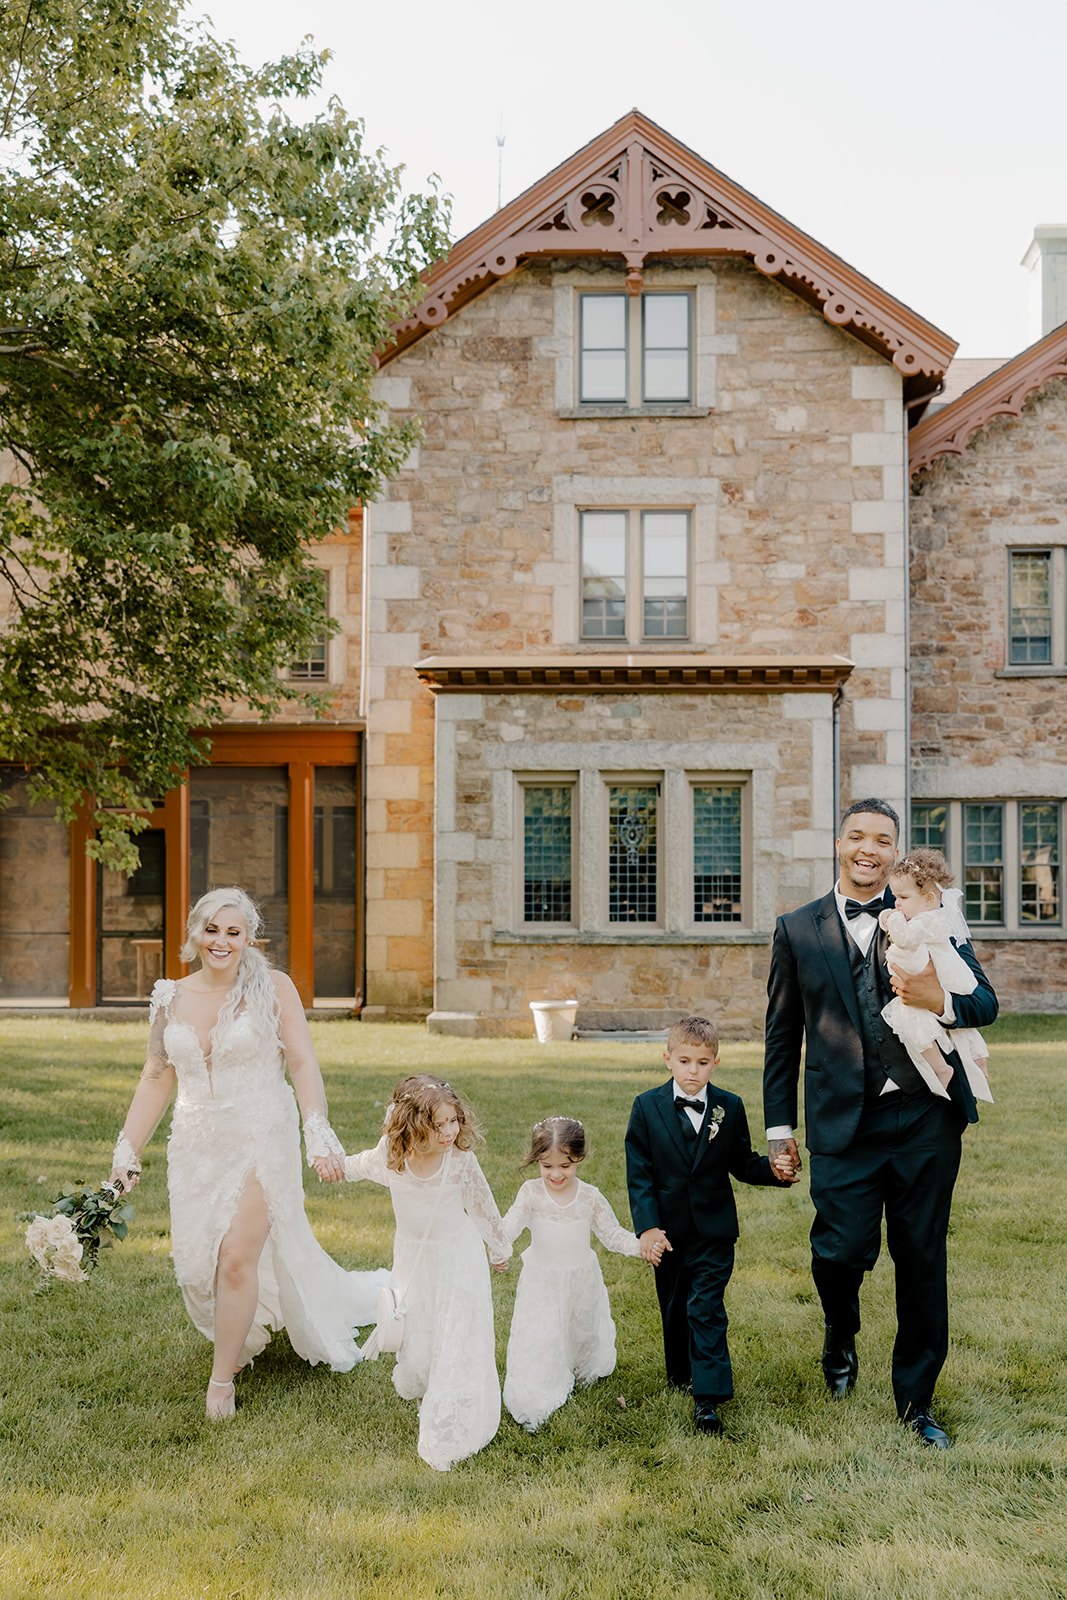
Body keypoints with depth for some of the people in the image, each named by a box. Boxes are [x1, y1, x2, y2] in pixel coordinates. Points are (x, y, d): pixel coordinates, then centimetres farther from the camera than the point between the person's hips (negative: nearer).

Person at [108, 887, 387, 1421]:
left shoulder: (272, 988, -5)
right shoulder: (171, 997, 5)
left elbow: (303, 1063, -9)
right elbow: (156, 1079, 9)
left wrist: (318, 1132, -19)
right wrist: (127, 1150, 6)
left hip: (261, 1140, -4)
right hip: (197, 1145, 4)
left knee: (237, 1257, -10)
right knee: (195, 1261, 7)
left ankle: (222, 1377, 10)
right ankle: (244, 1336, 37)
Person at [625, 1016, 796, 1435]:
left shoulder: (729, 1108, -2)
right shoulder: (647, 1107, -6)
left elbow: (742, 1163, 5)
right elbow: (639, 1174, -7)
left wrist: (773, 1169, -15)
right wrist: (647, 1227, -15)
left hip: (713, 1229, -1)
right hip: (668, 1230, 1)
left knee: (705, 1308, -7)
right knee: (674, 1307, 16)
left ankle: (708, 1397, -2)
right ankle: (680, 1372, 39)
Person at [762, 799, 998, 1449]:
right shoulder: (799, 930, 6)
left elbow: (987, 1003, 5)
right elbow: (782, 1034, 9)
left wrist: (940, 1001, -18)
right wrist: (780, 1125, 8)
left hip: (926, 1118, 1)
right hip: (845, 1122, -1)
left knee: (923, 1261, 8)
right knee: (842, 1249, -8)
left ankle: (916, 1399, 28)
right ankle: (841, 1338, 28)